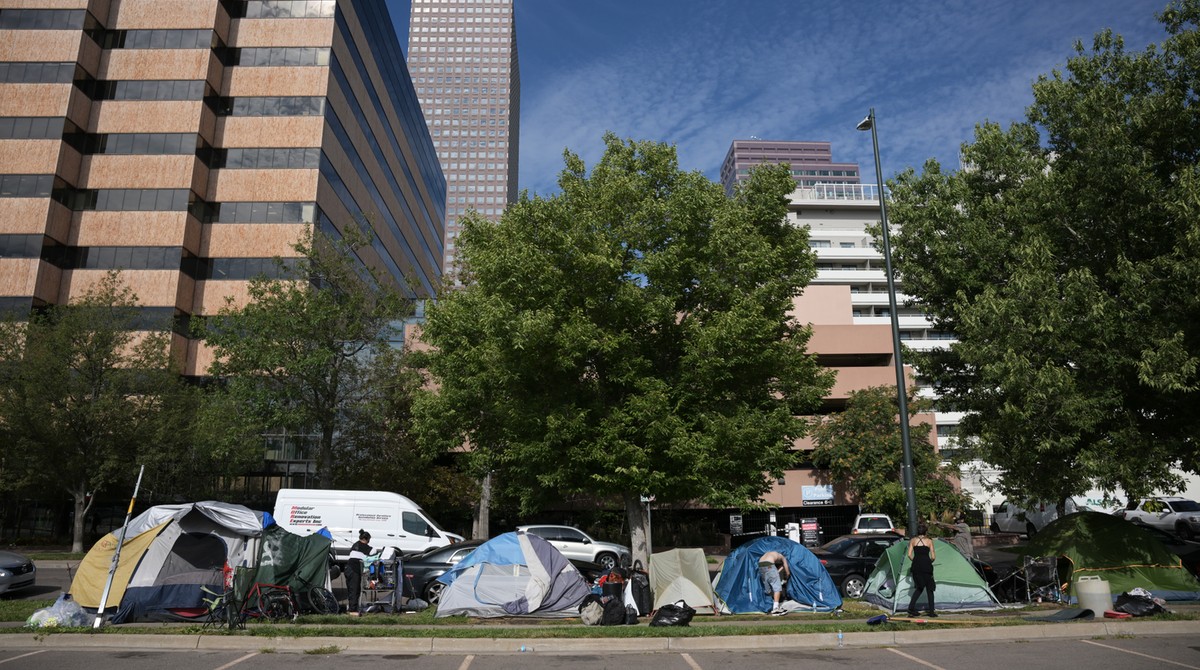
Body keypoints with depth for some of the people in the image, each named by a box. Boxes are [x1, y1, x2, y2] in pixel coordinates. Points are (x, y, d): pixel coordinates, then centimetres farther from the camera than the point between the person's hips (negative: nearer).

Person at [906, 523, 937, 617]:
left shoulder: (913, 540, 9)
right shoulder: (929, 541, 3)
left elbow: (909, 555, 3)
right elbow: (933, 557, 0)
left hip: (916, 566, 2)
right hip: (926, 566, -2)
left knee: (919, 587, 15)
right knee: (929, 588, 11)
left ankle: (911, 607, 2)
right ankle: (931, 611, 12)